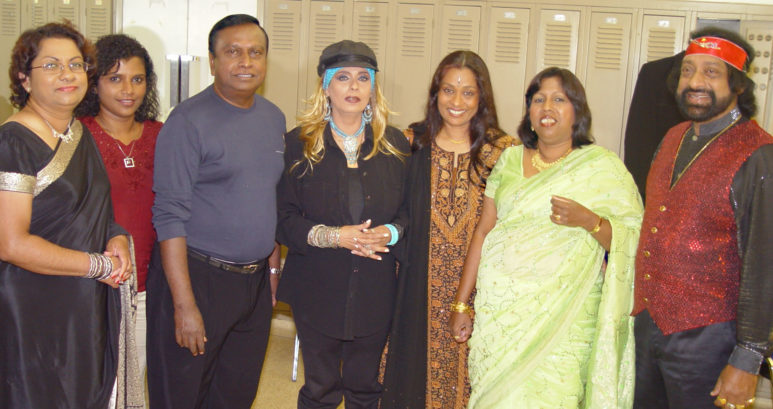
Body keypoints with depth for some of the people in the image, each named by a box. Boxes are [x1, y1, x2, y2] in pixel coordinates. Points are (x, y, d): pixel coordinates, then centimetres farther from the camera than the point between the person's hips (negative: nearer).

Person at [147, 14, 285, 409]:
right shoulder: (189, 121, -12)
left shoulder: (274, 118, 8)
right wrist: (185, 305, -19)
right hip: (196, 276, -6)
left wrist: (273, 268, 13)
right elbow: (170, 217, -16)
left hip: (255, 280, 6)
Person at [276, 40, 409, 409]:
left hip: (375, 291, 2)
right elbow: (283, 219, -6)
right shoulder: (299, 143, -1)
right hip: (317, 290, -1)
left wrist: (390, 233, -15)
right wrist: (333, 236, -20)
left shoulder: (395, 145, 5)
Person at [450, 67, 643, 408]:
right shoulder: (510, 160, 10)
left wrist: (590, 221, -20)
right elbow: (483, 232, 10)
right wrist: (461, 304, 10)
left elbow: (632, 241, -2)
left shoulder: (603, 167, 1)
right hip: (499, 311, 3)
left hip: (561, 319, -3)